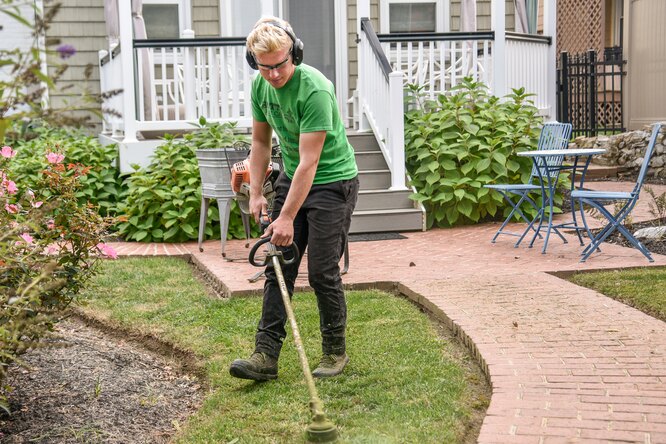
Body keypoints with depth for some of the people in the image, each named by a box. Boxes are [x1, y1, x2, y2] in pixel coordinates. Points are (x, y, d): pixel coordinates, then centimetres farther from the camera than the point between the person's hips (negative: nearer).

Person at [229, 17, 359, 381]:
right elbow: (261, 142, 10)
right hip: (291, 178, 7)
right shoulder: (261, 85, -3)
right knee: (278, 266, 1)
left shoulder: (315, 89, -27)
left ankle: (335, 352, 13)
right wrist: (255, 193, 3)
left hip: (332, 181, -7)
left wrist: (287, 218, -26)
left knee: (322, 271, -6)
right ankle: (266, 355, 3)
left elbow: (309, 162, -27)